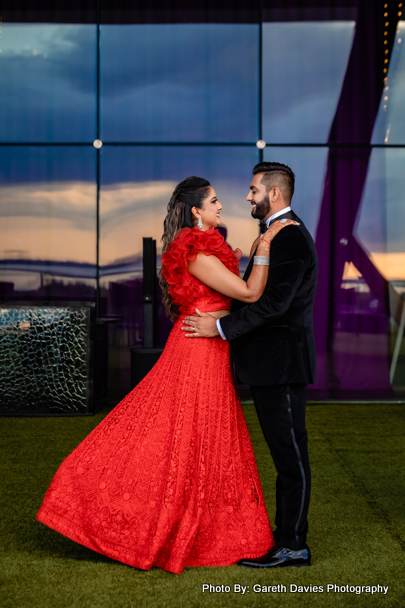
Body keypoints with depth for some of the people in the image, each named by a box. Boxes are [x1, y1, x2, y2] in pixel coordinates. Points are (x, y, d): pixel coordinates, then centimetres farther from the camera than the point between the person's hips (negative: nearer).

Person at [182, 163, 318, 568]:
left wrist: (221, 328, -21)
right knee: (284, 453, 14)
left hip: (281, 363, -10)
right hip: (269, 364, 10)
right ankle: (286, 536, 23)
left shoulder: (291, 238, -15)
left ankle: (293, 546, 4)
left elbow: (274, 302, -24)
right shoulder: (276, 235, 18)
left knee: (290, 453, -3)